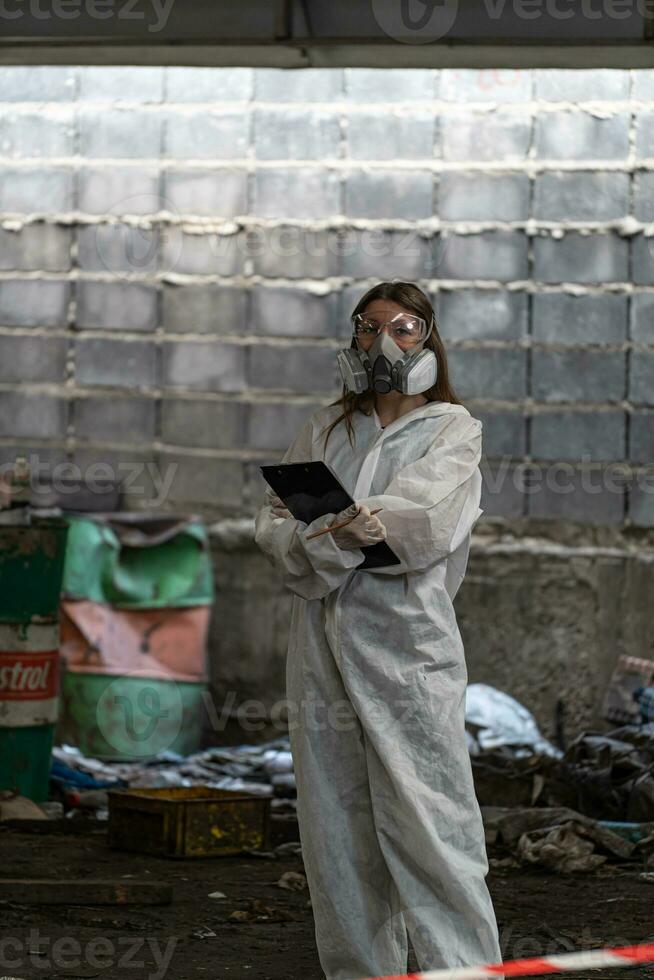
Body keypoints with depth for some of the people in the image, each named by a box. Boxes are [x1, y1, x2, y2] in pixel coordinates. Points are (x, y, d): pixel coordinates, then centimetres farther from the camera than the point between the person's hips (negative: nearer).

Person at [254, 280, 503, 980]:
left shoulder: (453, 428, 8)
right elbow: (273, 521, 7)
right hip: (321, 640, 4)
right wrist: (344, 537, -12)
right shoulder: (326, 428, 19)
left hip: (406, 640, -4)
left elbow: (427, 519, -11)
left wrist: (326, 541, -18)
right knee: (334, 824, 4)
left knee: (425, 818, -11)